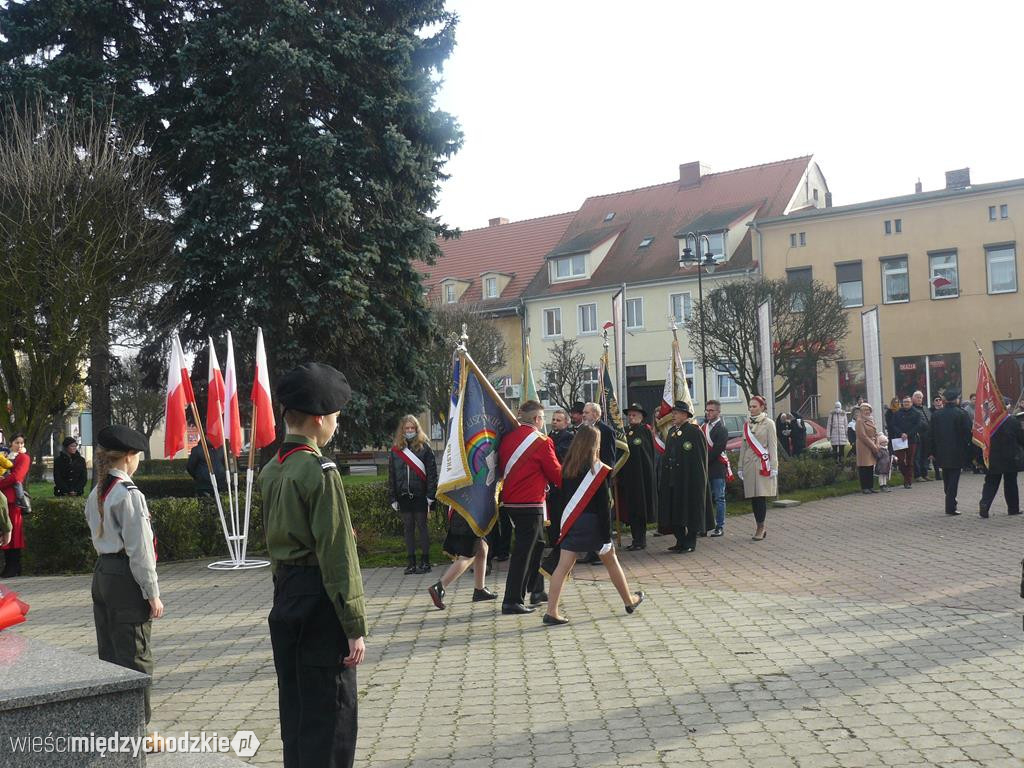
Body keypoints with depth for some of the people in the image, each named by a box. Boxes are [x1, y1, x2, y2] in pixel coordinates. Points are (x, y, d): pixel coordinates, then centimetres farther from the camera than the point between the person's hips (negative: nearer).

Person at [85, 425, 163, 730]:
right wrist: (153, 593, -13)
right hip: (126, 579, -9)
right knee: (135, 657, 0)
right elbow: (139, 549, -17)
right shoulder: (129, 495, -17)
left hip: (102, 575, 9)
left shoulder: (96, 494, 9)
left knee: (109, 654, 17)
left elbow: (97, 536, 14)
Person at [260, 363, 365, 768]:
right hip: (319, 602, -9)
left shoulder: (270, 471, 9)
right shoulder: (320, 472, -17)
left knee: (294, 707, 17)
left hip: (285, 598, 9)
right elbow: (337, 556, -19)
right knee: (330, 713, 0)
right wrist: (355, 627, -15)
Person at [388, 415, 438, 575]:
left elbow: (432, 472, -4)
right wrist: (393, 498, 6)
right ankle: (411, 562, 14)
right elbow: (391, 475, 10)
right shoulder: (395, 449, 9)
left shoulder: (424, 447, -1)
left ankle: (425, 561, 8)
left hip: (420, 495, -3)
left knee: (421, 527, 2)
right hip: (403, 495, 3)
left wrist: (430, 495, -10)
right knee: (408, 528, 8)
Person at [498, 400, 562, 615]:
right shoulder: (541, 441, -13)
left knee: (536, 543, 22)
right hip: (531, 504, -8)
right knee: (523, 551, -4)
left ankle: (537, 591, 30)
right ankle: (512, 601, -3)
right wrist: (564, 484, 13)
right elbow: (556, 473, -6)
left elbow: (501, 468, 14)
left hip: (510, 501, 8)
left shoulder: (507, 438, 5)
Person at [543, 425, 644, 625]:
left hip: (571, 522, 4)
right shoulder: (598, 470, -13)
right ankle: (629, 601, 32)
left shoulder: (567, 468, 1)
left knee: (563, 566, 0)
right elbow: (603, 505, -13)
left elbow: (564, 494, 8)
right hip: (592, 523, -4)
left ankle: (551, 612, -6)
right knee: (611, 562, 15)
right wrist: (606, 535, -11)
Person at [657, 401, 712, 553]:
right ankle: (681, 541, 20)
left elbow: (701, 458, -12)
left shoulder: (695, 431, -9)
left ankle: (690, 543, 9)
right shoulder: (672, 431, 13)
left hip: (690, 479, -7)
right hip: (673, 479, 8)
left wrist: (698, 479, -15)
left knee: (690, 510, 0)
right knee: (674, 511, 9)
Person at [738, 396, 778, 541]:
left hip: (763, 464, -5)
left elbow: (773, 446, -5)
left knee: (761, 496, -8)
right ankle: (760, 528, 11)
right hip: (749, 464, 5)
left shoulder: (768, 423, -1)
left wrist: (773, 467, -10)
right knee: (753, 497, 4)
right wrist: (741, 467, 14)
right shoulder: (746, 424, 13)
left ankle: (761, 528, -3)